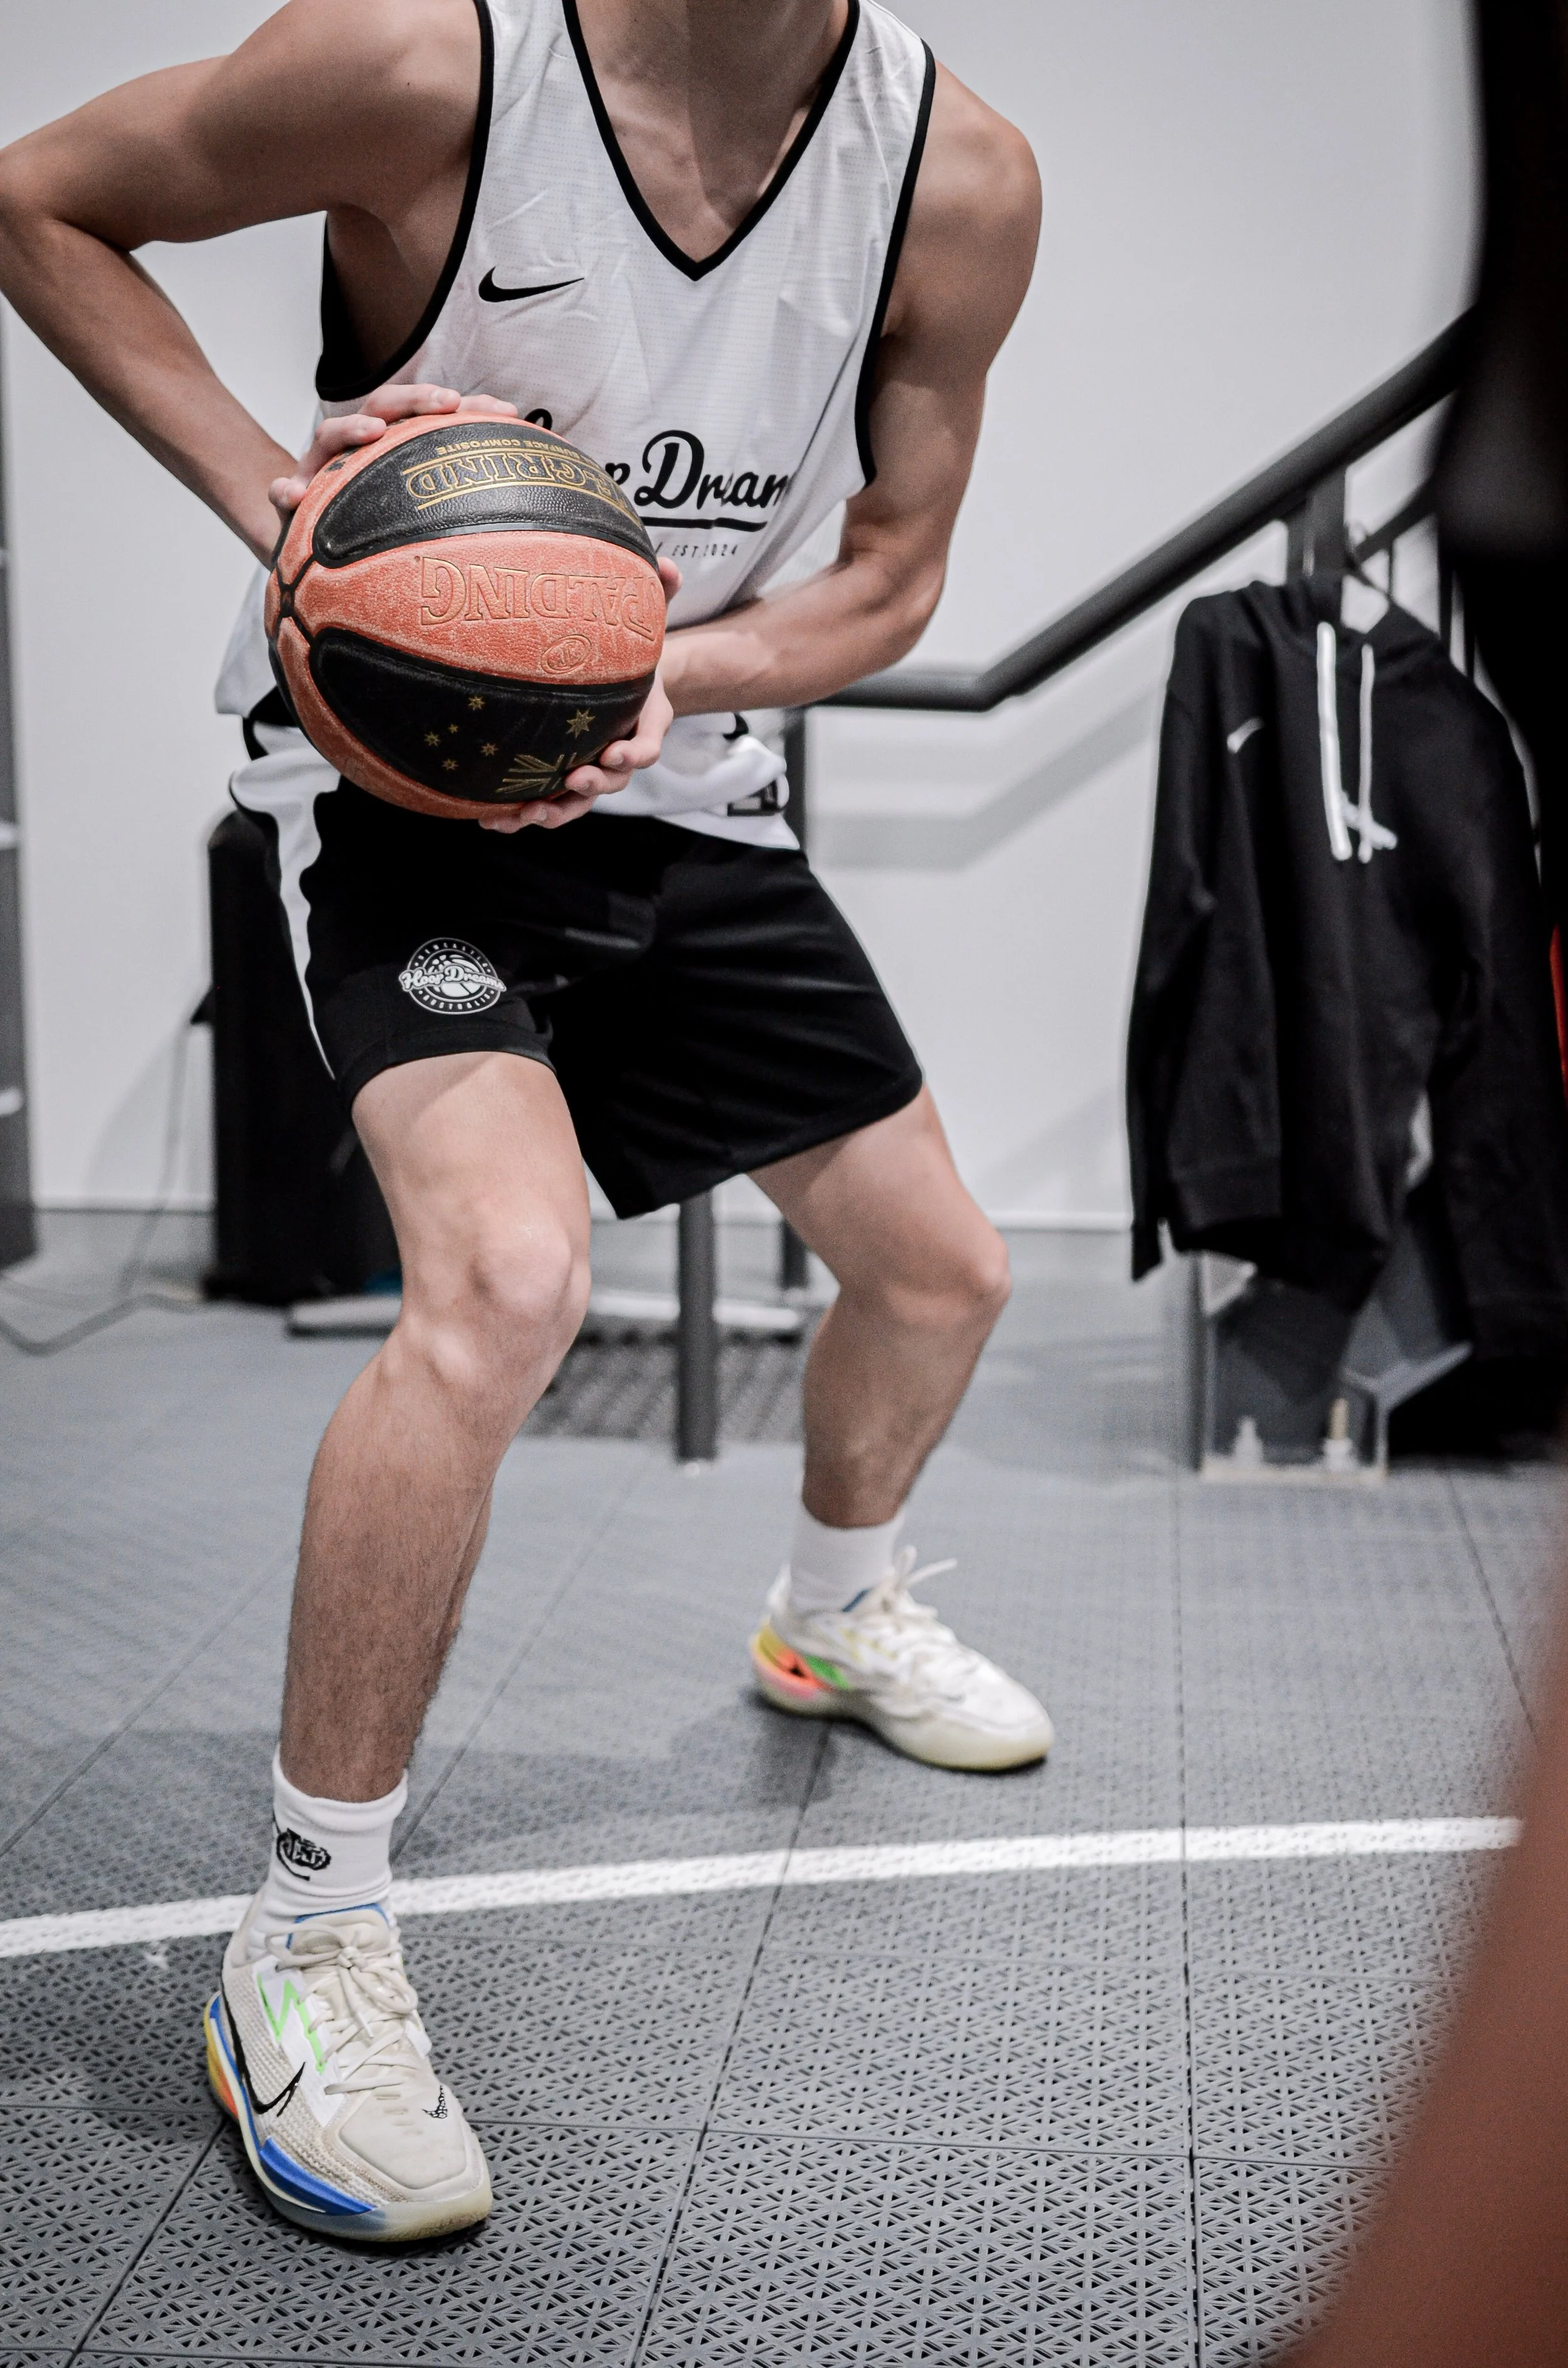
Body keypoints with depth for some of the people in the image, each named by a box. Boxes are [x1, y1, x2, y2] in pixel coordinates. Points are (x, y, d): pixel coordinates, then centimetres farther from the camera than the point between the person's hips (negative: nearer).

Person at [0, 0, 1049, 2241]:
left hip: (678, 782, 6)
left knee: (939, 1265, 14)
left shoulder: (962, 180, -11)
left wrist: (662, 674, -21)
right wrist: (263, 489, -21)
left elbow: (892, 570, -1)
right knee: (505, 1273, -30)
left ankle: (833, 1616, 48)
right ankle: (307, 1936, -13)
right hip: (399, 767, -5)